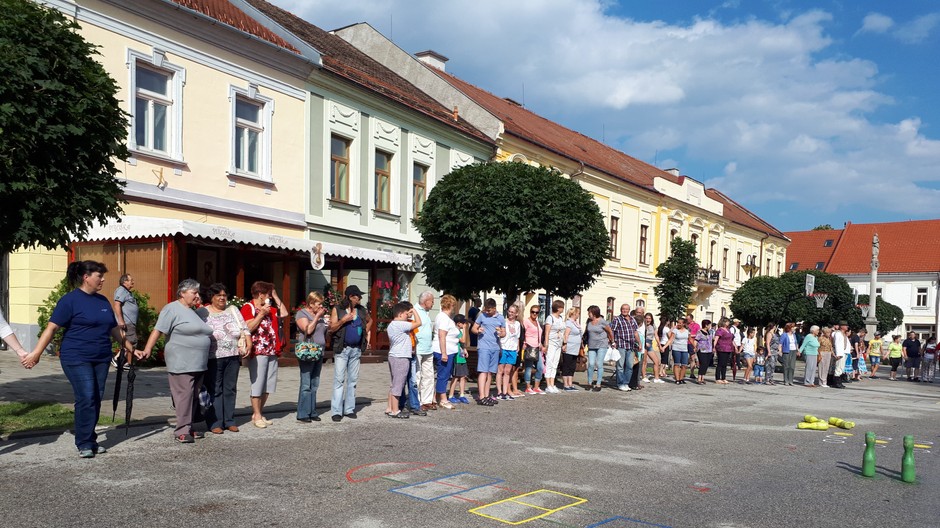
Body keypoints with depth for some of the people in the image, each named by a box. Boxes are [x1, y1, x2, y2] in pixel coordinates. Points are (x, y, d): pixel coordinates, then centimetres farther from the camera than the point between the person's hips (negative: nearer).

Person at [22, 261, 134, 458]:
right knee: (86, 398, -10)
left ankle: (91, 441, 18)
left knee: (97, 399, 7)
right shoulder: (70, 300, -6)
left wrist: (131, 349, 23)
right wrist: (36, 353, -14)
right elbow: (52, 328, -10)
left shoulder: (103, 301, 13)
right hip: (77, 359, -6)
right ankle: (84, 444, 1)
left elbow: (114, 329, 21)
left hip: (101, 359, 6)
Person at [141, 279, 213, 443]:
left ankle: (188, 427, 18)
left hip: (199, 363, 8)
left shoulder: (193, 311, 20)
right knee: (184, 395, -9)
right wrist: (148, 349, -20)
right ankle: (182, 430, -5)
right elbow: (158, 330, -13)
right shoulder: (172, 309, -5)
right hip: (182, 363, -8)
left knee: (194, 396, 10)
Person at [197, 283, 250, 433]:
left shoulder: (233, 310, 13)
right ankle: (215, 423, 5)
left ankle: (229, 420, 18)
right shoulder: (202, 313, 0)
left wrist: (248, 344, -1)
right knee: (214, 390, -2)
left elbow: (244, 329, 12)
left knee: (230, 389, 9)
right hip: (213, 358, -4)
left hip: (233, 356, 4)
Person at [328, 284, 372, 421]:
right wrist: (343, 320, -18)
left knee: (353, 380, 8)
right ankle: (336, 411, -3)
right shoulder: (337, 309, -3)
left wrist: (366, 333, 14)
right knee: (339, 380, -6)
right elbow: (331, 329, -6)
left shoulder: (361, 310, 8)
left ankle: (349, 409, 15)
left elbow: (370, 320, 28)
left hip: (356, 349, 5)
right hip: (342, 349, -4)